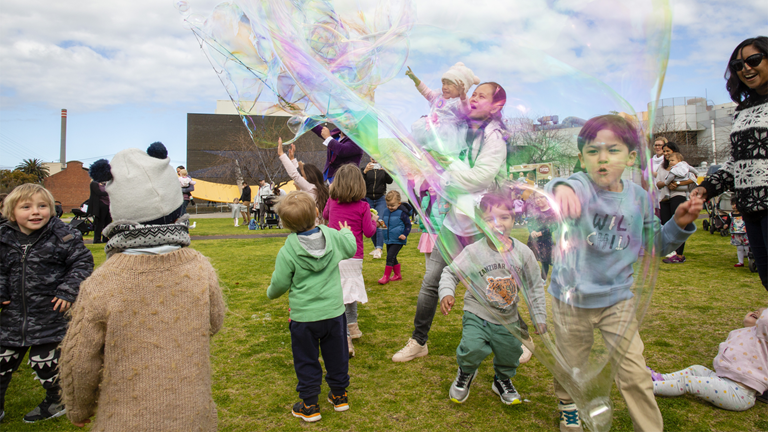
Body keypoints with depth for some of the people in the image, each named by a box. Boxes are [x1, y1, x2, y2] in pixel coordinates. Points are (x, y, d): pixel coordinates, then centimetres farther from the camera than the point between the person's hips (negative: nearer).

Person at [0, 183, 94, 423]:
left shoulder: (62, 235, -11)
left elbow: (83, 261, -7)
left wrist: (68, 291, -12)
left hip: (50, 315, -4)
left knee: (44, 362, 5)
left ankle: (55, 401, 28)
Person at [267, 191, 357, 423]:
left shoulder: (287, 251, -17)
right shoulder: (333, 236, -8)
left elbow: (280, 283, -9)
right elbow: (351, 249, 12)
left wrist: (271, 292, 14)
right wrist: (347, 233, 32)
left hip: (304, 316, -3)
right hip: (334, 312, 4)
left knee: (306, 360, 13)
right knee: (336, 355, 20)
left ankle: (309, 405, 23)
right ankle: (339, 395, 35)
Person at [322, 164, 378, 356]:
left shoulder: (332, 201, 2)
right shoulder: (362, 206, -7)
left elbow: (325, 215, 24)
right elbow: (369, 232, -2)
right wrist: (374, 220, 17)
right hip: (353, 256, -1)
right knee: (350, 289, 20)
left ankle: (345, 338, -10)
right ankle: (352, 325, 38)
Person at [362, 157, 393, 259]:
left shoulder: (383, 169, 8)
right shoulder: (364, 169, 7)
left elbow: (390, 181, -5)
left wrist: (385, 171, -23)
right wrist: (365, 171, -23)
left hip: (380, 199, -1)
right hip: (368, 199, 1)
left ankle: (379, 248, -20)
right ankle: (376, 246, 18)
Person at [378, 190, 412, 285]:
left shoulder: (402, 212, -12)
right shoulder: (386, 211, 5)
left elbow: (408, 225, -6)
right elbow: (383, 220, 17)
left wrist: (405, 234, -17)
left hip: (398, 240, -7)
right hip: (388, 240, 7)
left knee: (390, 257, -11)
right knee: (392, 258, 15)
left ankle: (386, 276, 0)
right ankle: (398, 275, 31)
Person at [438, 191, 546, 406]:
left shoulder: (523, 252, -8)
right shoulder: (474, 252, -17)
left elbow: (535, 287, 2)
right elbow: (450, 273, -9)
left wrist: (539, 317, 4)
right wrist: (447, 293, -28)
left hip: (508, 319, 3)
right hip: (478, 314, -3)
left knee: (510, 354, 15)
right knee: (473, 348, -21)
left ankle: (503, 380, 50)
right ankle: (466, 373, 15)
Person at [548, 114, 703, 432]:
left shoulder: (637, 197, -4)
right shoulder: (580, 187, -19)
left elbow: (654, 245, 9)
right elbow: (559, 190, -46)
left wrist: (679, 225, -9)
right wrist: (559, 188, -70)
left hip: (618, 299, 2)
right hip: (572, 299, -2)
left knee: (634, 374, 5)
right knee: (571, 367, 18)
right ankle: (568, 405, 48)